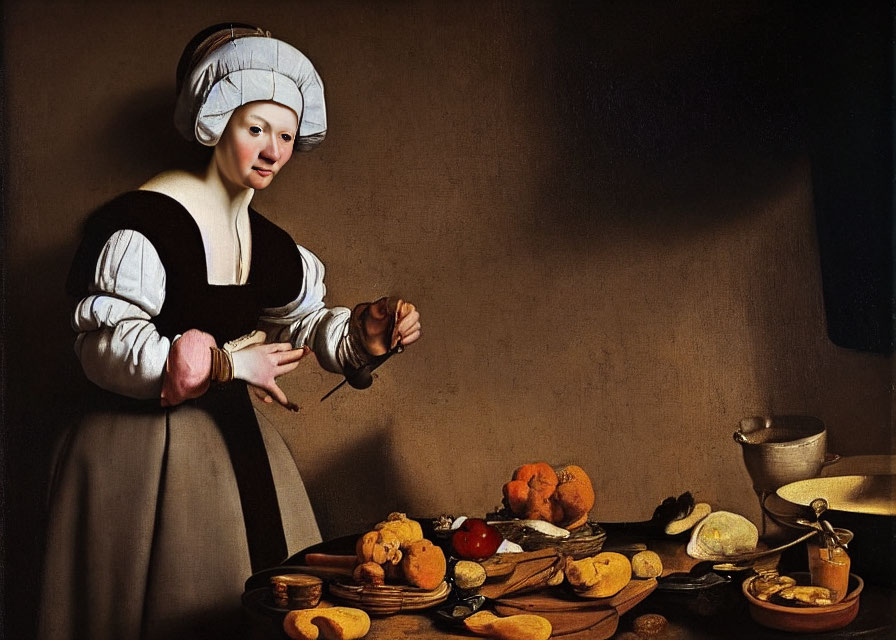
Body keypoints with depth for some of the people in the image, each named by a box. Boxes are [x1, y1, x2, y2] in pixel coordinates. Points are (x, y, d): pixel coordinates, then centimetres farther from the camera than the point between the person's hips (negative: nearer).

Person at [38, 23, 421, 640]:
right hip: (143, 445, -7)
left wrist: (363, 332, -3)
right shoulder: (146, 219, -17)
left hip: (232, 441, 7)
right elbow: (106, 349, -21)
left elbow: (303, 323, 18)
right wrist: (230, 363, -17)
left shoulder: (269, 243, 5)